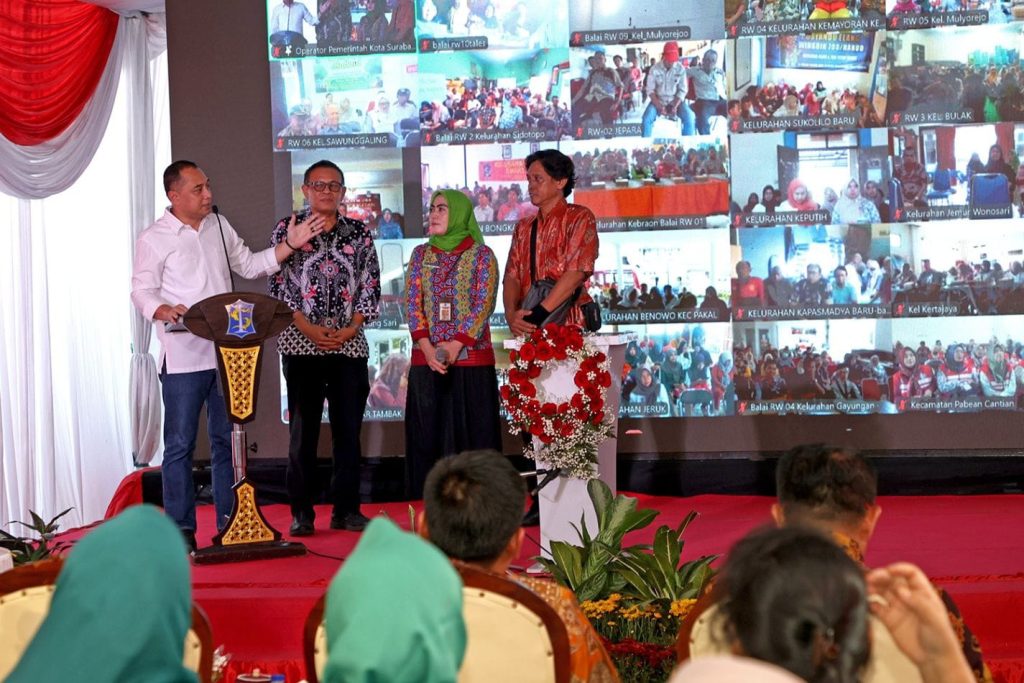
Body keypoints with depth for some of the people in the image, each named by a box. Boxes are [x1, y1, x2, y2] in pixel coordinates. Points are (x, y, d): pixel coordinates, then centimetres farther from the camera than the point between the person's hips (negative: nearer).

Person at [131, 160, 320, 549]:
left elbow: (250, 266, 21)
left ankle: (228, 524, 16)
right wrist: (164, 310, -25)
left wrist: (290, 245, 10)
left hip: (225, 353, 6)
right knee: (180, 444, -2)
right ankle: (181, 529, 3)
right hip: (183, 358, -6)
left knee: (227, 440, 9)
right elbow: (142, 292, -5)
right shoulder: (154, 239, -4)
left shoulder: (219, 226, 13)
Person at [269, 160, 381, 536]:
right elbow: (277, 286, 0)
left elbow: (371, 286, 7)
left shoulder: (359, 233, 10)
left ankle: (346, 509, 11)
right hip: (301, 343, -2)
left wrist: (350, 328, -7)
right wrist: (309, 328, -11)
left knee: (349, 427, 3)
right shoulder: (286, 230, 5)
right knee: (303, 428, 0)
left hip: (350, 343, 2)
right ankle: (302, 513, 6)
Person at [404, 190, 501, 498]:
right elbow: (412, 302, 4)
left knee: (471, 431, -3)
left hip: (471, 358, -3)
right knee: (428, 434, 2)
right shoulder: (421, 255, 11)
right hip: (426, 359, 3)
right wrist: (427, 347, -11)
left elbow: (484, 304, -6)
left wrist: (456, 345, -16)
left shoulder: (481, 255, 1)